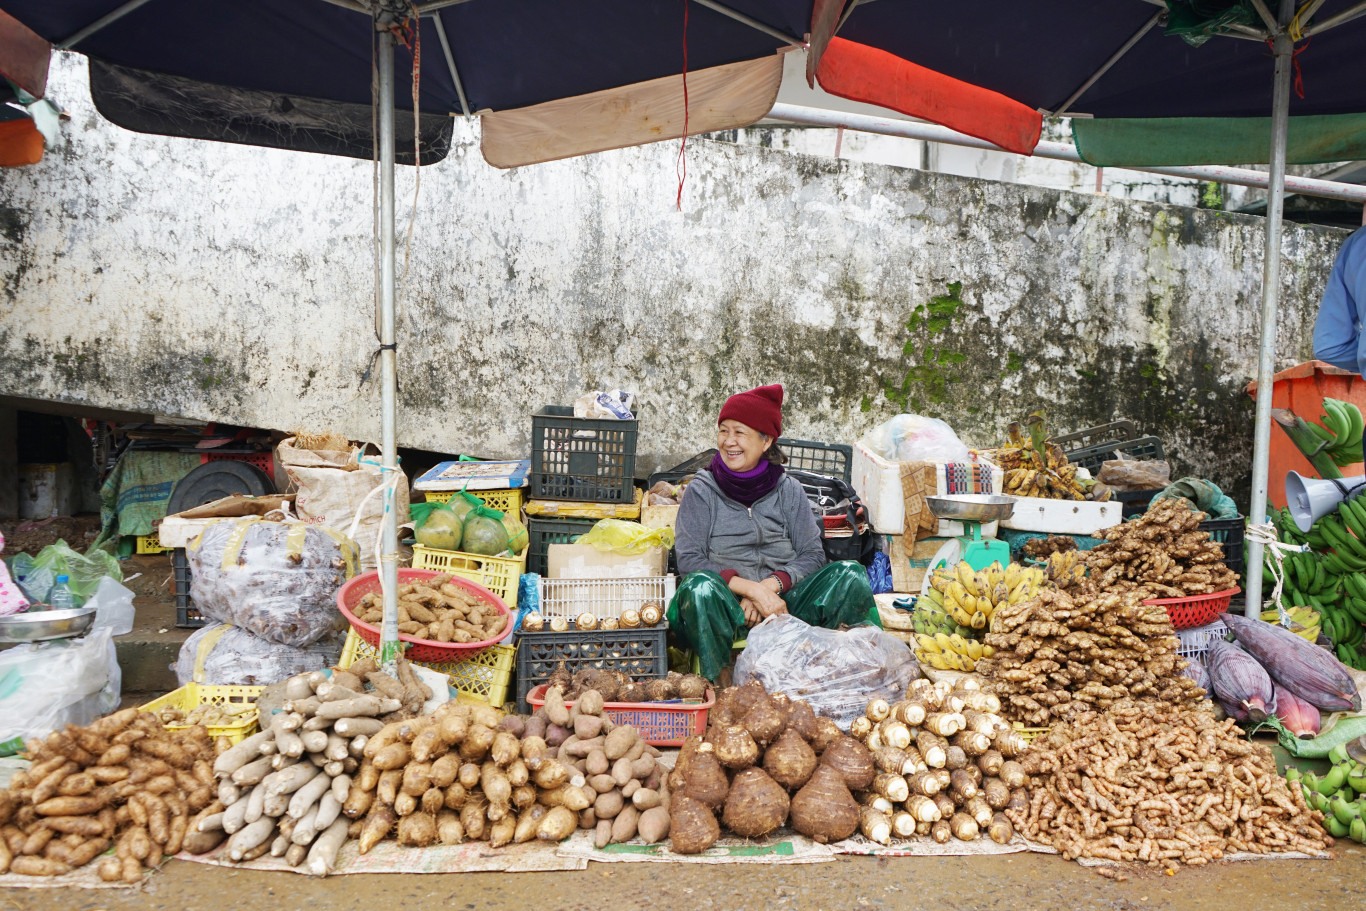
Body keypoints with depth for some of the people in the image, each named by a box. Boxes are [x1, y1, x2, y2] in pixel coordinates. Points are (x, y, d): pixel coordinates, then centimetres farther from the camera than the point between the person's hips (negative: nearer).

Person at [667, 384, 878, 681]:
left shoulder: (788, 490, 10)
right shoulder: (702, 491, 4)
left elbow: (812, 555, 3)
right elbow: (689, 560, -7)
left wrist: (769, 586, -16)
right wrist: (751, 588, -19)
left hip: (783, 602, 2)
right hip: (727, 608, -2)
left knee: (850, 574, -20)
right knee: (699, 587, -35)